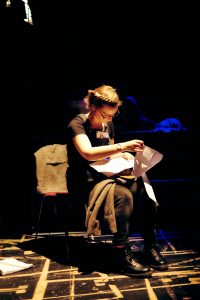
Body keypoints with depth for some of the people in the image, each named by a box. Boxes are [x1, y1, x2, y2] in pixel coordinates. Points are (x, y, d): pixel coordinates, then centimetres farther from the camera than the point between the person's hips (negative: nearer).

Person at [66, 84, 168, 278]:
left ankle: (150, 246, -11)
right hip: (84, 182, -7)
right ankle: (122, 255, -26)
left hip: (105, 176, 7)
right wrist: (123, 146, -39)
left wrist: (123, 155, -2)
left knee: (144, 188, -19)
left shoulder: (107, 125, 11)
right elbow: (88, 153, -30)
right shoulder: (77, 124, -12)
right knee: (123, 195, -34)